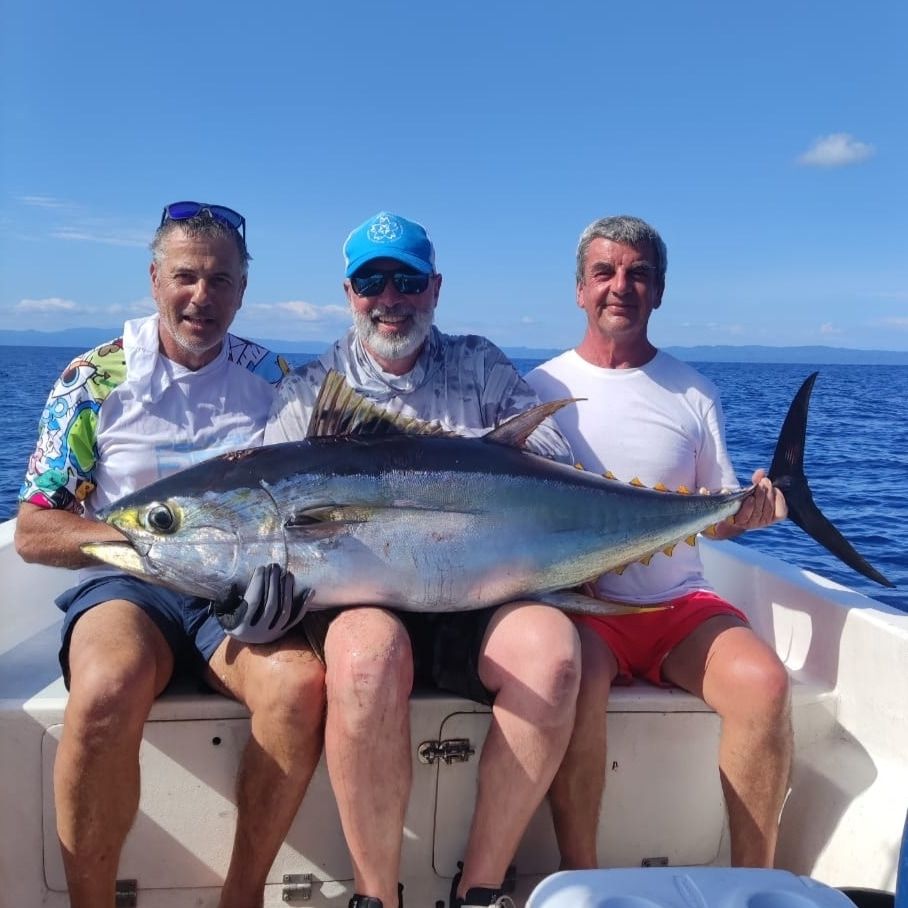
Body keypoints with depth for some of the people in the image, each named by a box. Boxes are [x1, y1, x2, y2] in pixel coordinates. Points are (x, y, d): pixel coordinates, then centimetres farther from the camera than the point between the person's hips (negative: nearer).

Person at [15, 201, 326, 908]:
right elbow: (34, 533, 1)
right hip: (123, 585, -1)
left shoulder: (273, 379, 8)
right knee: (109, 690, -36)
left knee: (300, 683, -31)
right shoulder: (95, 379, 3)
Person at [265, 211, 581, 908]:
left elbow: (551, 458, 4)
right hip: (357, 599, -1)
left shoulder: (481, 366, 16)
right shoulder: (308, 392, 13)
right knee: (369, 650, -36)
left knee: (551, 645, -30)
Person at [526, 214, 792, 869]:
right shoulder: (541, 389, 4)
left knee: (763, 679, -25)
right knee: (574, 677, -33)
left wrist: (752, 510, -9)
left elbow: (722, 516, 13)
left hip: (681, 602, 2)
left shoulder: (694, 392, 10)